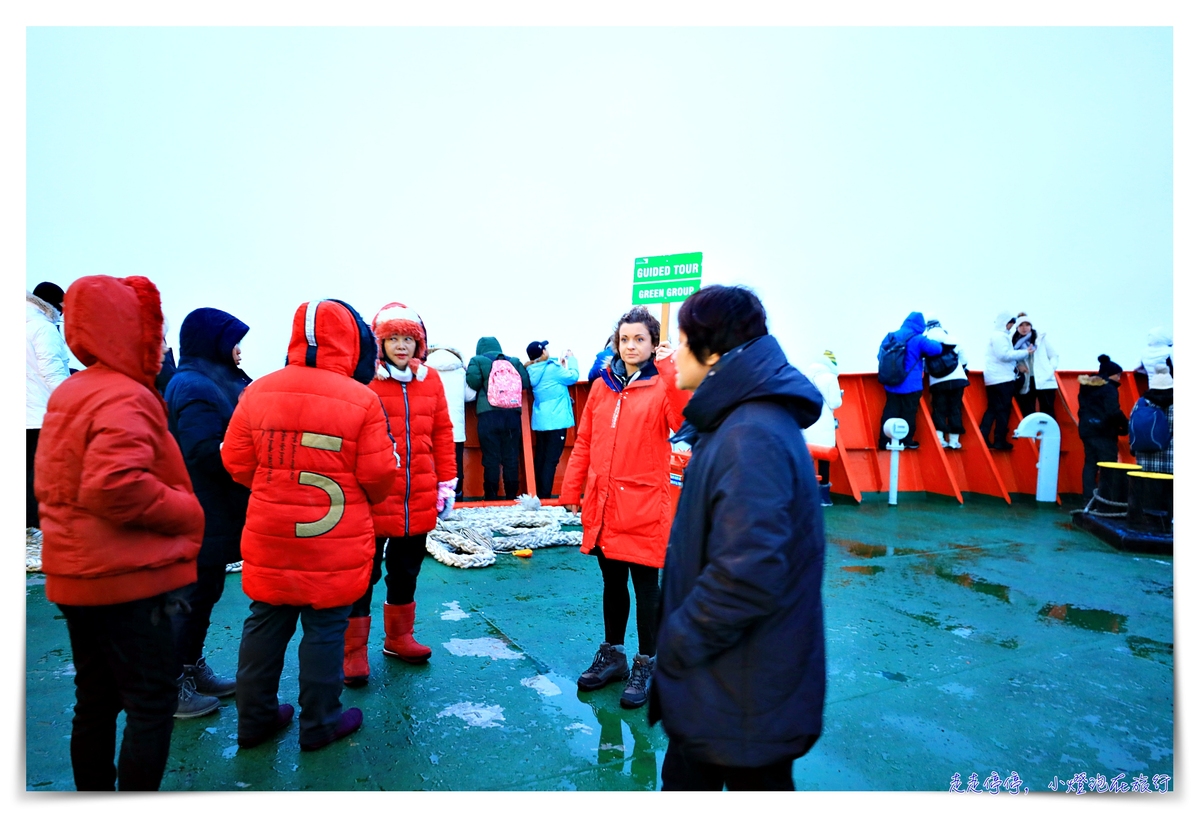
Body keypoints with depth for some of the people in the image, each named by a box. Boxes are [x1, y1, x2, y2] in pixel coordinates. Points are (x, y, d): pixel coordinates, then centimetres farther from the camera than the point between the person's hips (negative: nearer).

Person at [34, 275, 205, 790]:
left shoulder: (67, 394, 11)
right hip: (129, 580, -9)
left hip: (77, 578, 10)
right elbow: (117, 486, -32)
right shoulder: (125, 399, -20)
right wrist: (185, 513, -19)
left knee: (94, 703, 20)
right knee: (152, 706, 2)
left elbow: (54, 483, 18)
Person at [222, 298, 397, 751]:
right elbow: (379, 475, -13)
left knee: (265, 623, 19)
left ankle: (255, 717, 34)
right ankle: (320, 723, 26)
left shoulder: (258, 391, -4)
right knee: (325, 630, 11)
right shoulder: (361, 399, -15)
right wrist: (365, 499, 10)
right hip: (336, 544, -4)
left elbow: (236, 462, 0)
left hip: (269, 538, 4)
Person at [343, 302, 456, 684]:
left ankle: (399, 637, 39)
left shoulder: (430, 379, 4)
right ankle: (353, 652, 26)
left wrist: (446, 481, 7)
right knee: (364, 574, 9)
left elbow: (442, 433, 8)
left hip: (419, 501, 5)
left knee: (406, 571, 19)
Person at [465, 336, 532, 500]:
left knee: (491, 458, 0)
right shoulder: (514, 361, 16)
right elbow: (526, 382, 6)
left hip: (488, 415, -3)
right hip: (512, 415, 3)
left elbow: (473, 381, -7)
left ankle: (491, 497, 2)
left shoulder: (477, 360, 7)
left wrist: (484, 386, 14)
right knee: (511, 457, 7)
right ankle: (511, 496, 12)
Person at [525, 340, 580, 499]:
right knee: (551, 460, -6)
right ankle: (545, 497, -7)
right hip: (556, 421, -7)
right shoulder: (552, 368, -14)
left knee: (540, 457, 11)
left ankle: (539, 495, 17)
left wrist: (560, 364, 19)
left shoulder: (532, 371, 6)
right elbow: (573, 377, -2)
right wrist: (571, 359, 11)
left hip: (539, 421, 7)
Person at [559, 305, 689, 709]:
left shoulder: (663, 386, -6)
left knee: (645, 585, 7)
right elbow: (584, 442, 11)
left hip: (644, 507, -4)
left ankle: (646, 665, 24)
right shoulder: (602, 387, 8)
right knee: (612, 582, 18)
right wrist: (571, 489, 9)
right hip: (602, 504, 5)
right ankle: (612, 654, 36)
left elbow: (685, 419, -28)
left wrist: (669, 370, -31)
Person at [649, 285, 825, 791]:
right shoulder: (738, 419, 5)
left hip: (745, 695, -9)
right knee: (687, 777, 25)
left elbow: (746, 574, -34)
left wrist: (681, 642, -19)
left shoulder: (752, 437, -27)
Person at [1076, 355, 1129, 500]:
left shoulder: (1086, 386, 12)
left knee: (1090, 463, 11)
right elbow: (1114, 412, -21)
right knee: (1108, 466, -3)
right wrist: (1126, 425, -10)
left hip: (1086, 429, 8)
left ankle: (1088, 496, 11)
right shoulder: (1109, 388, -13)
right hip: (1104, 431, -8)